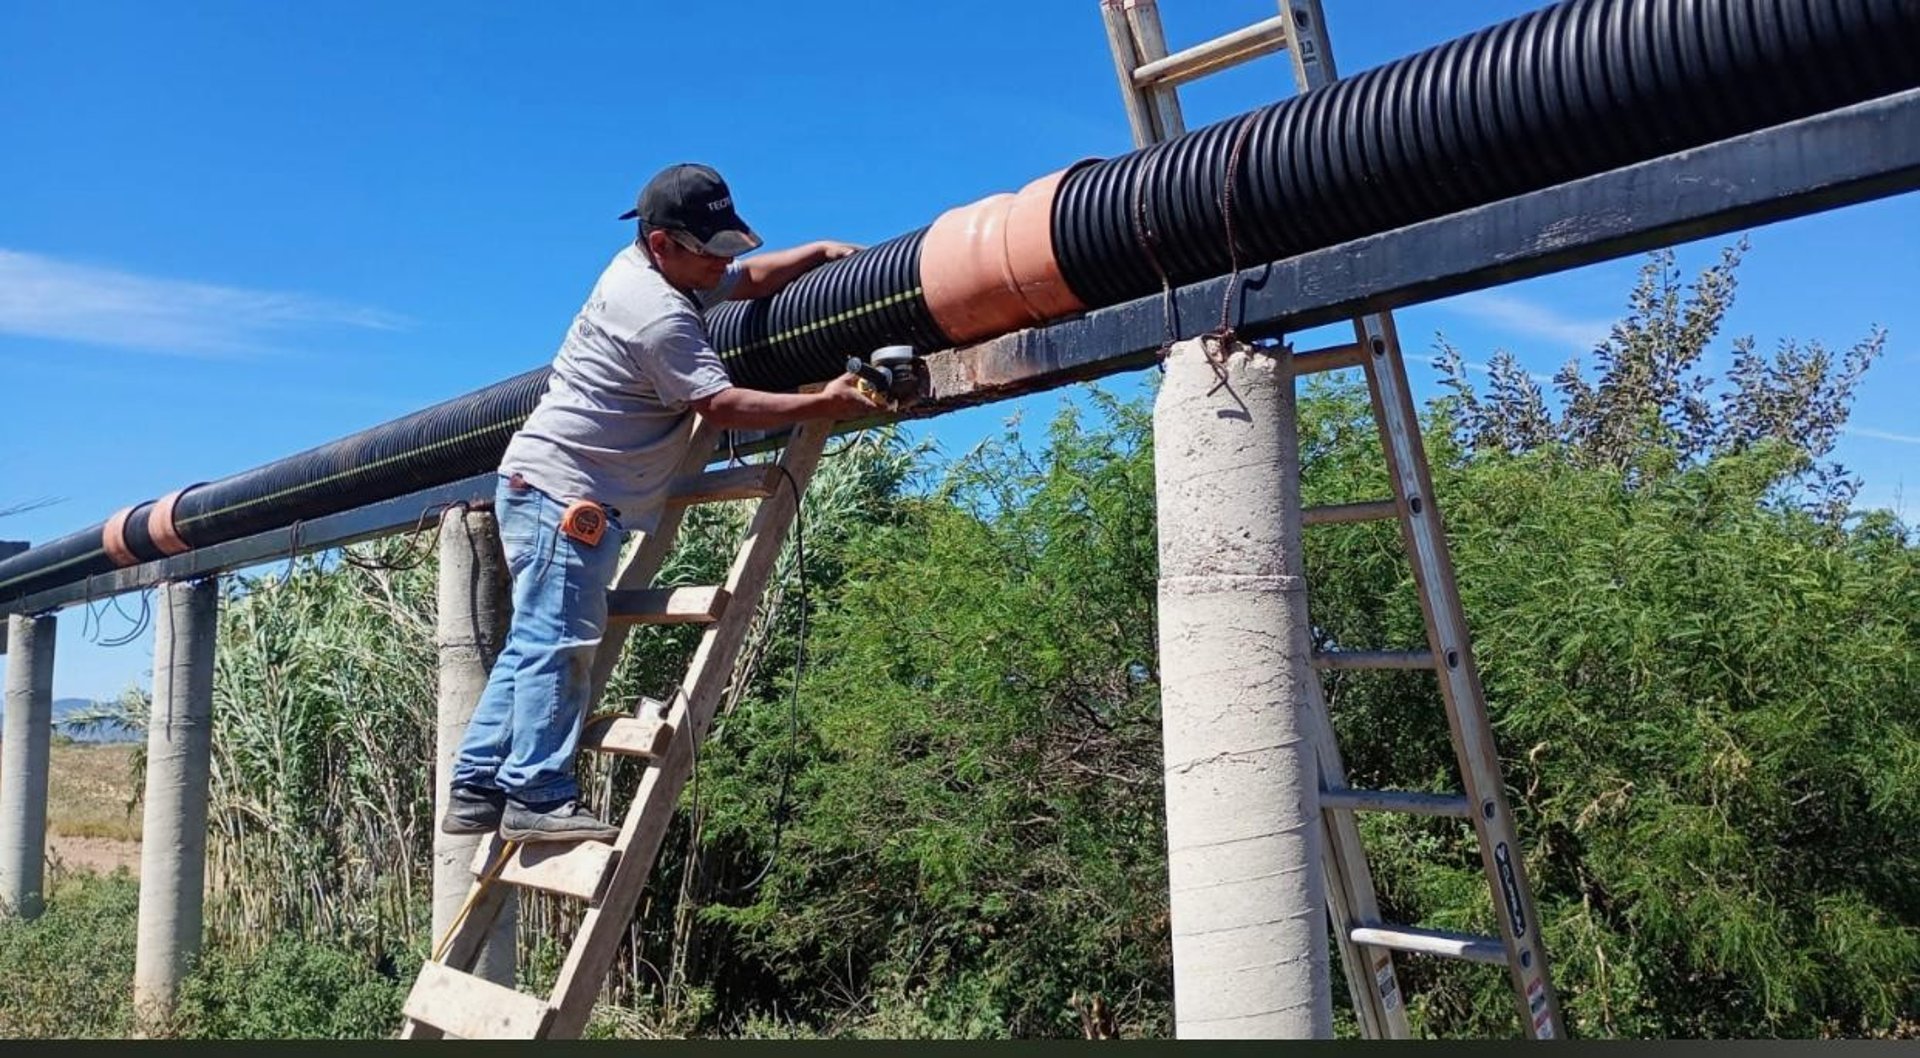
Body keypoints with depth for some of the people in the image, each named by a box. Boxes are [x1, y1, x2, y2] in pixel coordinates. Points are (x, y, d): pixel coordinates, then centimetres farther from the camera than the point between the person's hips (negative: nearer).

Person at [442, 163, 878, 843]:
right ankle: (538, 799, -7)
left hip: (539, 487, 11)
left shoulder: (639, 267, 13)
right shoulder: (659, 317, -19)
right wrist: (824, 405, -17)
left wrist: (821, 251, 15)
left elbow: (748, 279, 24)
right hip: (562, 492, -11)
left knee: (531, 646, 11)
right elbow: (722, 406, -19)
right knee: (557, 646, -10)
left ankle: (477, 791, 15)